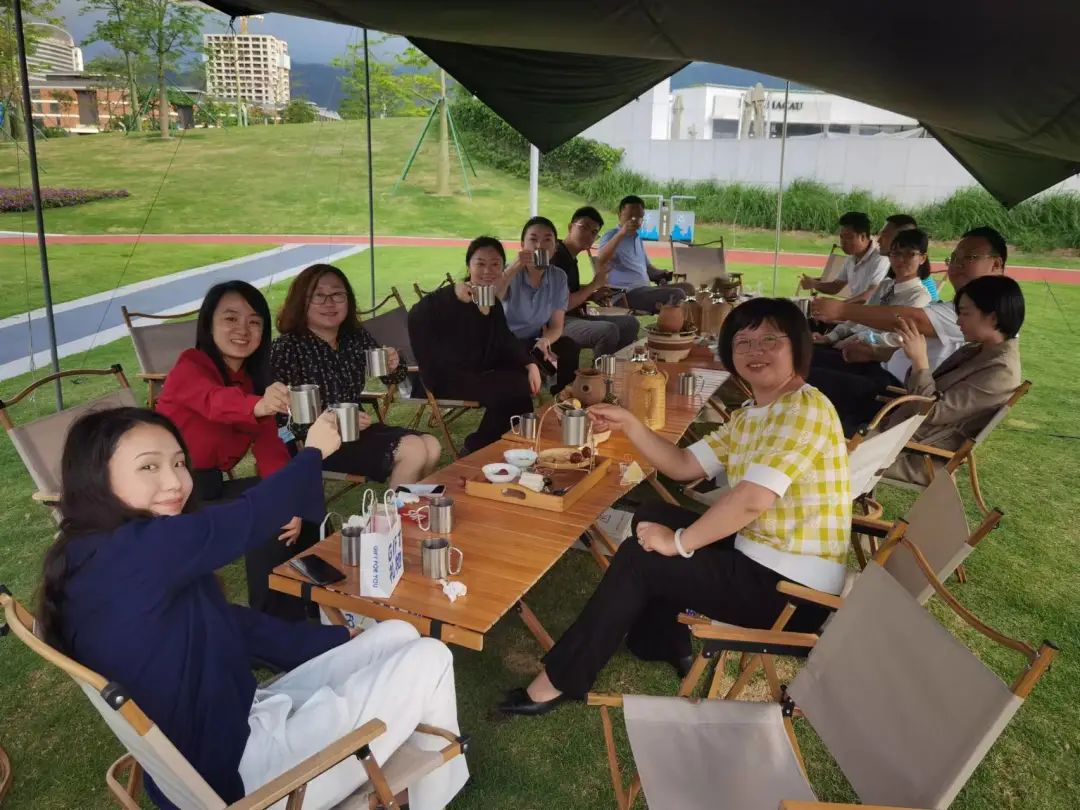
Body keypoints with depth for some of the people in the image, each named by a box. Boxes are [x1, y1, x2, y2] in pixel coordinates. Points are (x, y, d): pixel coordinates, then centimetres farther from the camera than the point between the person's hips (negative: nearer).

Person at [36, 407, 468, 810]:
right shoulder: (131, 554, -26)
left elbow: (230, 622, 9)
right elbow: (248, 518, -22)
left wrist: (345, 642, 10)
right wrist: (312, 453, -1)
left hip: (238, 724, 10)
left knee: (398, 637, 13)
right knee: (430, 659, -1)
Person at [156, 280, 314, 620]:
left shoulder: (253, 380, 5)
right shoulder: (190, 367, -17)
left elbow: (270, 448, -6)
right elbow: (216, 402, -41)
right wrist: (258, 406, -64)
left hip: (211, 487, 7)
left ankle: (297, 612, 7)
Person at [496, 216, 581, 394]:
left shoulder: (559, 277, -2)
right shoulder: (510, 272, -13)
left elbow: (556, 326, -1)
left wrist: (545, 341, -25)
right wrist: (514, 268, -46)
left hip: (534, 341, 4)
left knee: (573, 352, -21)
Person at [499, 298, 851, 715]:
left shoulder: (806, 409, -20)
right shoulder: (749, 416, 11)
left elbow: (752, 499, -30)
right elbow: (683, 465, 12)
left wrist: (679, 542, -20)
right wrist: (629, 423, 0)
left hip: (794, 588, -9)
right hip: (761, 554, 9)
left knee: (638, 557, -10)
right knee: (652, 517, 16)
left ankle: (560, 679, 4)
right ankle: (662, 641, 30)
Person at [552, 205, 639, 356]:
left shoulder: (570, 257, 16)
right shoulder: (557, 255, -14)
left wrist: (593, 294, 9)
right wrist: (594, 284, -10)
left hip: (575, 318, 10)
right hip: (558, 323, -10)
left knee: (630, 323, 7)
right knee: (608, 330, -32)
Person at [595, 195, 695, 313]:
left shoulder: (638, 239, 23)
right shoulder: (612, 236, -3)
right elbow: (600, 260, -24)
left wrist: (662, 274, 6)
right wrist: (621, 233, -33)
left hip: (645, 290, 9)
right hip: (625, 294, -9)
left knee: (687, 288, 3)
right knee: (677, 295, -24)